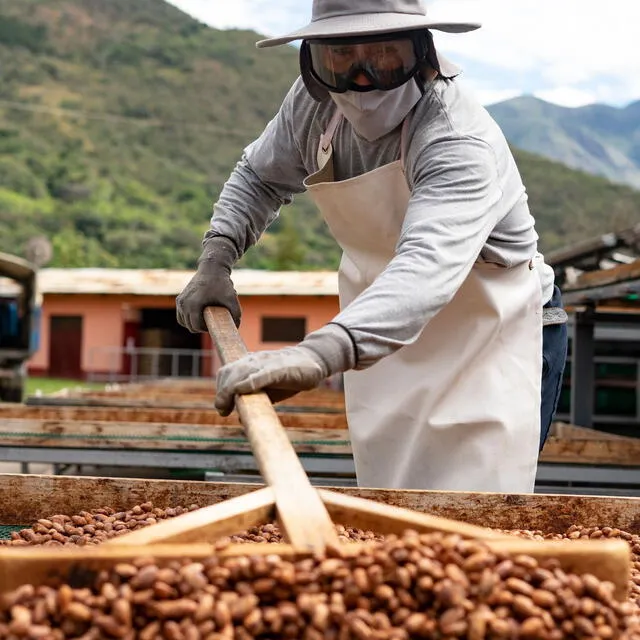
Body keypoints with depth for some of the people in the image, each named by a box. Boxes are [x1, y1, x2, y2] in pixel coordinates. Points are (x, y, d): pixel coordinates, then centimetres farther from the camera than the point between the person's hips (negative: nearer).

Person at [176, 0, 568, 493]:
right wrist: (215, 261, -6)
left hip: (493, 337, -6)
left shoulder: (461, 142, -31)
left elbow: (428, 266, -48)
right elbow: (260, 177, 11)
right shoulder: (314, 103, -8)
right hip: (385, 343, 6)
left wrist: (319, 354, -64)